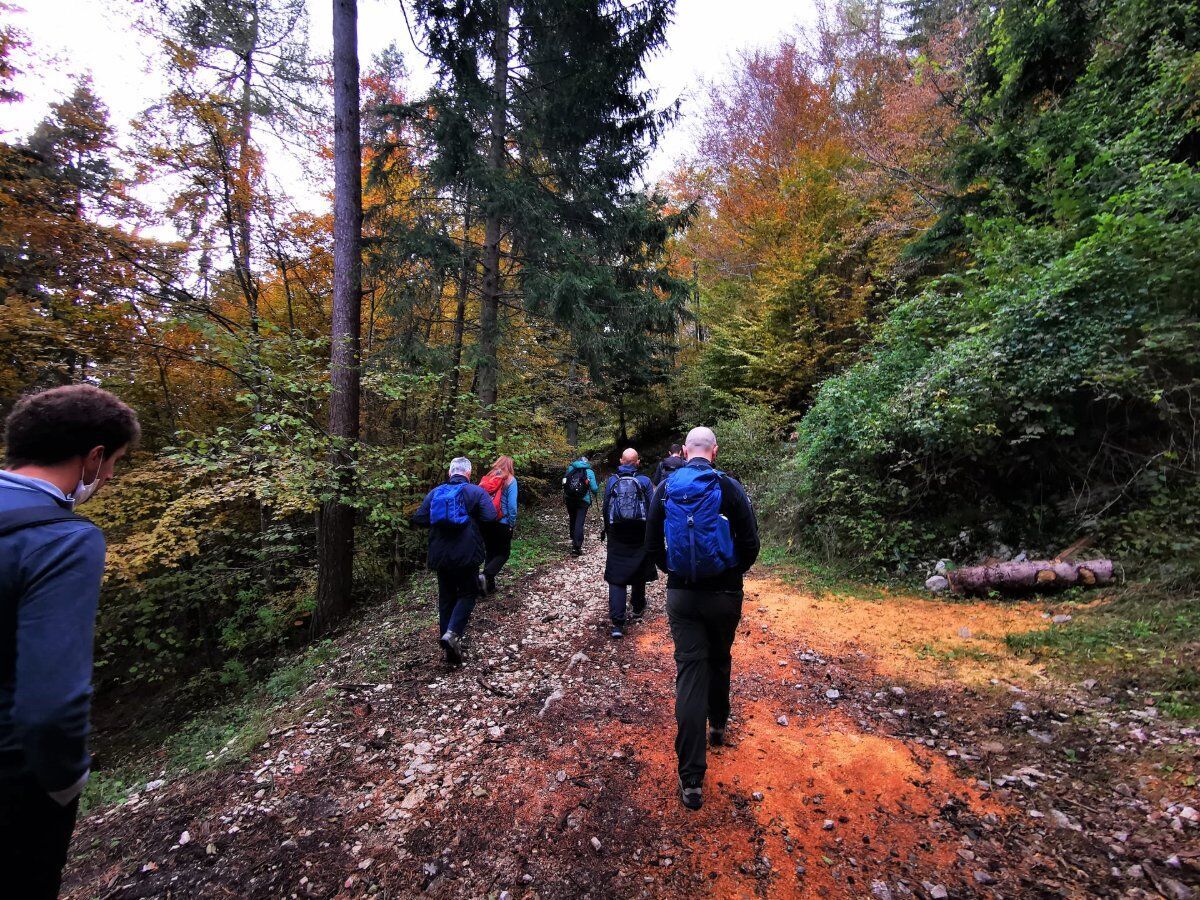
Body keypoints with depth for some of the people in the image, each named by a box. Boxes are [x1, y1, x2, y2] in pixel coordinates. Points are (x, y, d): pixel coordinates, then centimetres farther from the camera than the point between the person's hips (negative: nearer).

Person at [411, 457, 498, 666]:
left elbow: (419, 519, 3)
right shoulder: (476, 492, -5)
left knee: (446, 598, 14)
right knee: (468, 594, 10)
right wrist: (472, 520, 6)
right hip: (466, 555, -4)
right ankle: (452, 633, -12)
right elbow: (491, 517, -14)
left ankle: (451, 650, 19)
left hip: (440, 556, 4)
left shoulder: (435, 492, 5)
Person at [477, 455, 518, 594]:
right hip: (502, 523, -4)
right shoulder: (510, 480, -7)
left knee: (491, 552, 18)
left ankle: (490, 585, 20)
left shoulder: (486, 478, 5)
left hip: (484, 522, 5)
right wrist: (513, 524, -2)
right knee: (503, 553, 10)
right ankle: (486, 576, -13)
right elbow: (512, 505, -13)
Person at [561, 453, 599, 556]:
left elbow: (564, 483, 13)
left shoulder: (570, 468, 6)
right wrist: (597, 490, 19)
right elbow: (594, 489, -4)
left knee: (572, 520, 19)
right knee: (579, 522, -4)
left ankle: (574, 540, 35)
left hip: (569, 499, 3)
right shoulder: (589, 472, -1)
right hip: (583, 500, -3)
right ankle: (577, 546, -10)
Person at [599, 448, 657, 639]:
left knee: (616, 577, 0)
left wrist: (606, 528, 21)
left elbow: (606, 508, 6)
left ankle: (617, 623, -7)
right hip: (640, 536, 0)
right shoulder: (644, 482, -6)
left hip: (617, 536, 0)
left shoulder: (611, 481, -2)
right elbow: (651, 509, -4)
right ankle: (638, 609, 39)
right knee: (638, 573, 20)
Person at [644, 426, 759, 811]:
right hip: (724, 592, 0)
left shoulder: (665, 488, -2)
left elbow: (652, 544, 2)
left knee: (689, 672, 4)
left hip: (681, 594, 1)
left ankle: (691, 781, 6)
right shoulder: (728, 486, -8)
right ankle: (718, 725, 48)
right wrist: (733, 572, 10)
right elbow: (750, 544, -8)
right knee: (719, 660, 24)